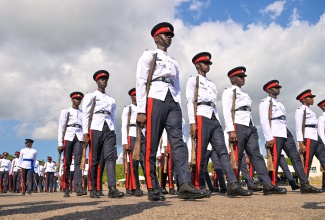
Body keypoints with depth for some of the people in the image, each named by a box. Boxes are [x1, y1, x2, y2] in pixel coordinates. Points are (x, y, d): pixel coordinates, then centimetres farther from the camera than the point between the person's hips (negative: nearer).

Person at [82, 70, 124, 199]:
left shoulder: (112, 99, 21)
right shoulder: (90, 96, 9)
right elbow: (85, 115, 1)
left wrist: (114, 134, 13)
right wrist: (85, 133, -9)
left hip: (110, 130, 3)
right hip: (95, 129, -3)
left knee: (111, 157, -11)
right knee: (94, 160, 0)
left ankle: (112, 188, -18)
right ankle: (93, 190, 8)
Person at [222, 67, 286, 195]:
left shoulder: (245, 94, 27)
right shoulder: (229, 92, 3)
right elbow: (227, 112, -10)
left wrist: (253, 129, 16)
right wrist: (231, 130, -20)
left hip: (250, 127, 8)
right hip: (238, 126, -7)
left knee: (256, 155, -1)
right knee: (236, 157, -5)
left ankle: (268, 185, -6)